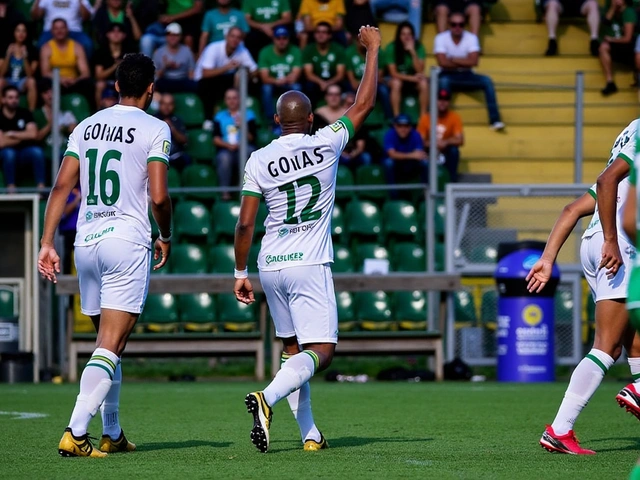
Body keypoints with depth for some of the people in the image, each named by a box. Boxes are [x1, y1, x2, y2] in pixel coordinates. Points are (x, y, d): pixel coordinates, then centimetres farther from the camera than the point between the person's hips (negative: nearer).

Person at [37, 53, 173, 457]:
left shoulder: (87, 127, 12)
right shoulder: (154, 129, -3)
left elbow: (62, 187, 5)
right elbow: (159, 197, -11)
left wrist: (47, 243, 5)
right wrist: (166, 237, 6)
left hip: (87, 242, 6)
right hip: (128, 241, -6)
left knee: (108, 343, 17)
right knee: (110, 347, -8)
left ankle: (113, 434, 22)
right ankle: (76, 432, -20)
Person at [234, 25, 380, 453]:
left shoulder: (259, 161, -1)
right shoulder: (326, 145, -6)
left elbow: (245, 224, 0)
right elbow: (364, 104, 3)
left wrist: (240, 272, 11)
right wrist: (373, 50, 13)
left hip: (271, 265, 4)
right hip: (309, 265, -4)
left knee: (294, 349, 15)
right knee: (321, 351, -6)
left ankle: (309, 432, 9)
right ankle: (268, 398, -32)